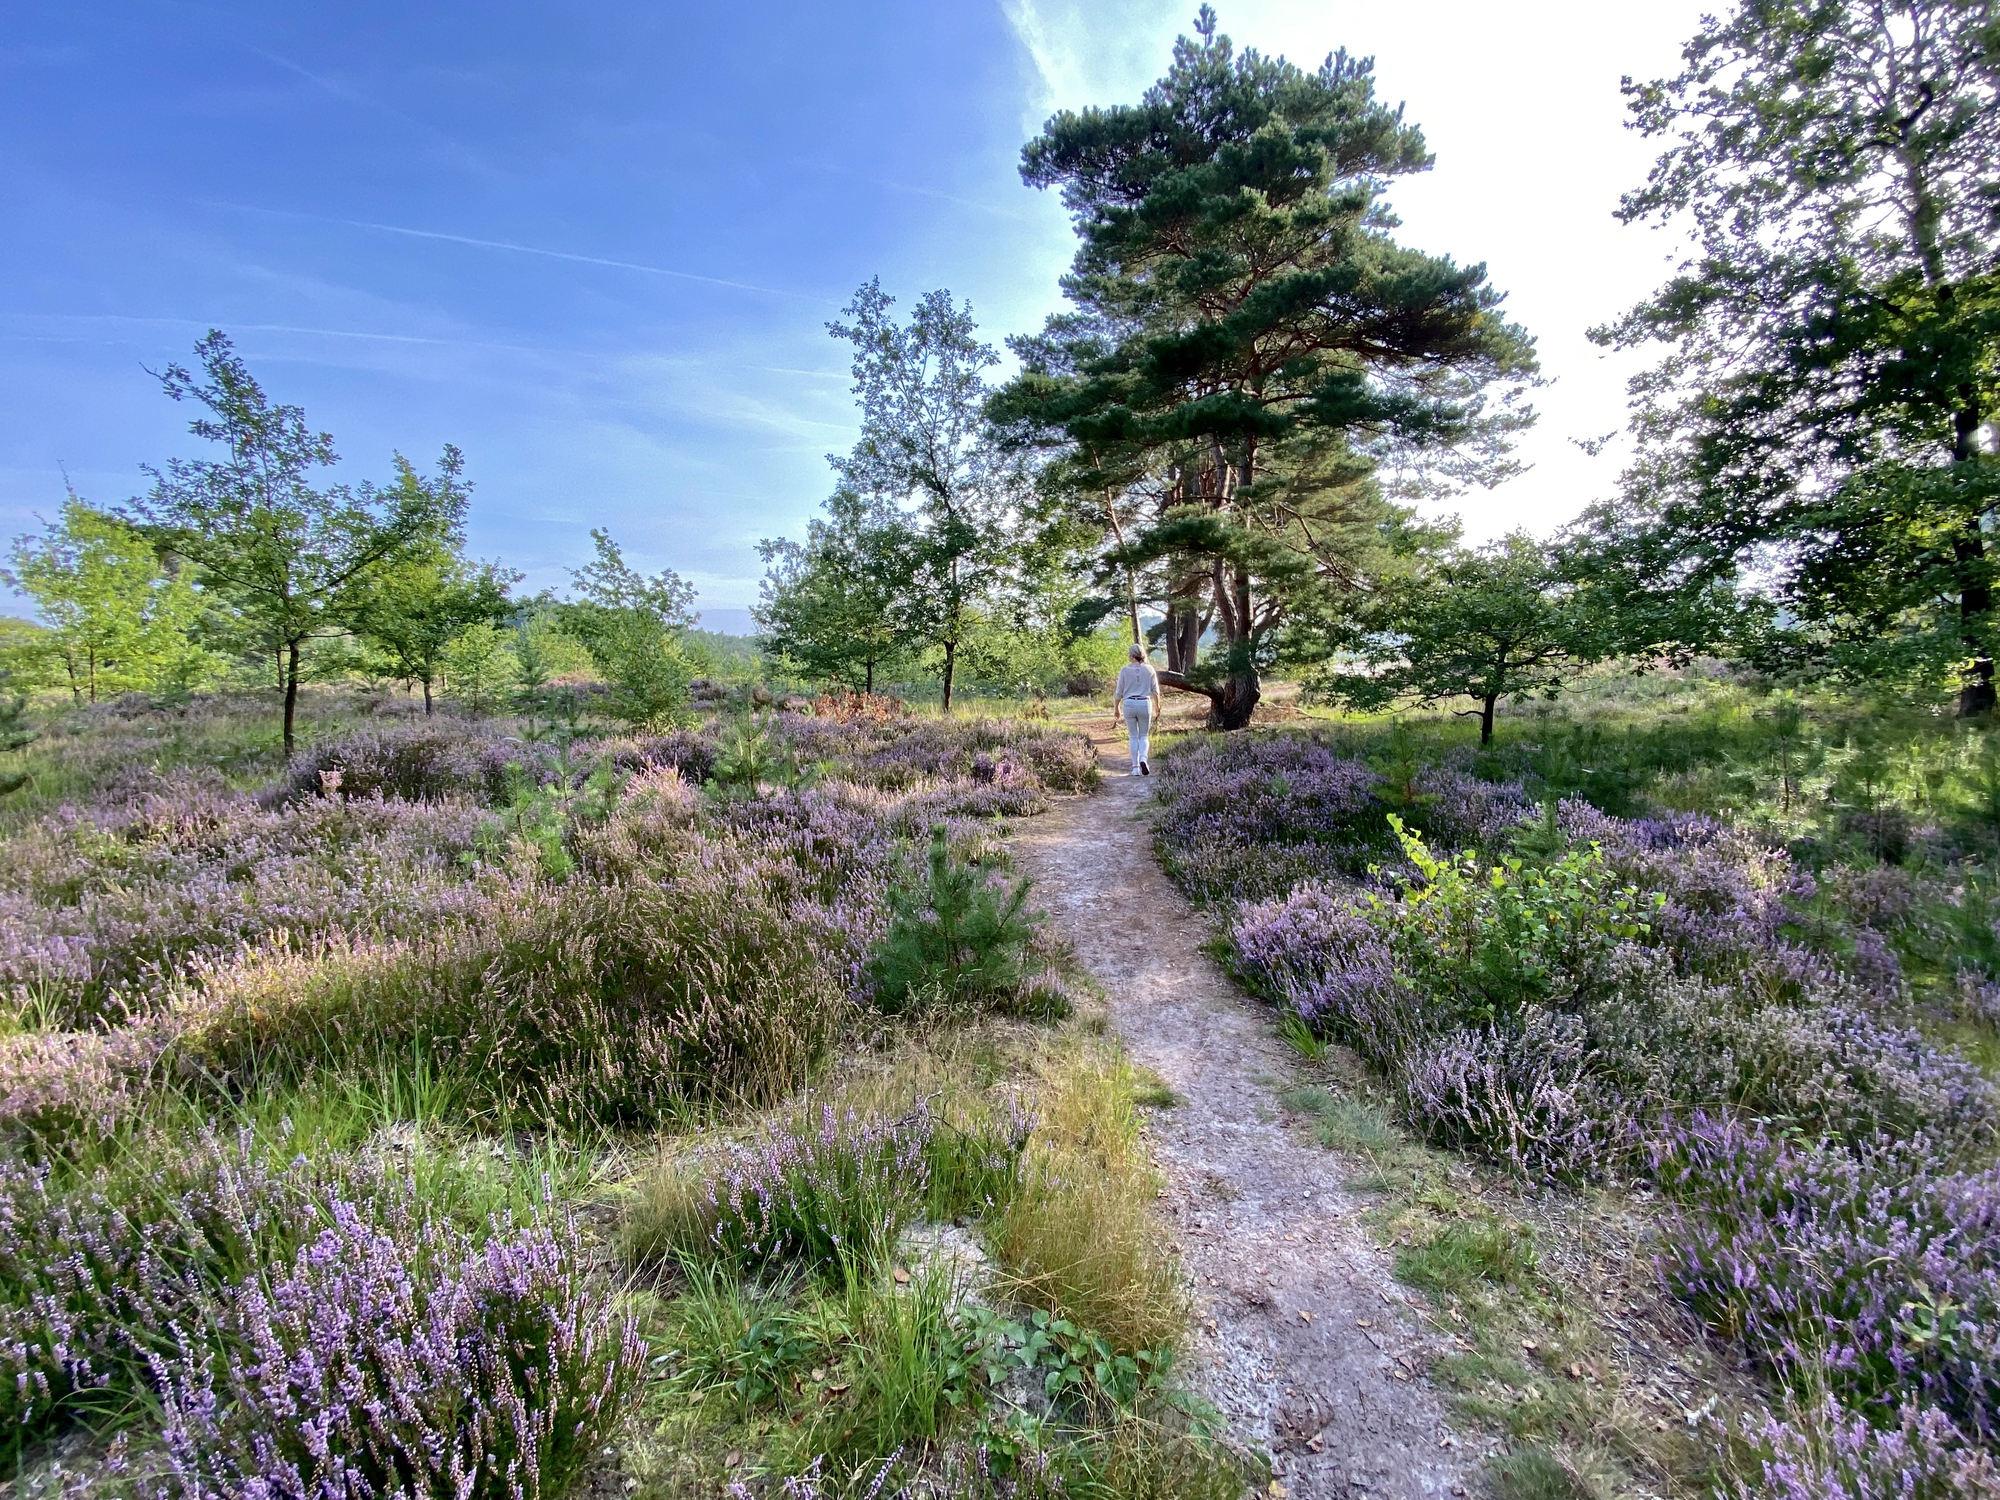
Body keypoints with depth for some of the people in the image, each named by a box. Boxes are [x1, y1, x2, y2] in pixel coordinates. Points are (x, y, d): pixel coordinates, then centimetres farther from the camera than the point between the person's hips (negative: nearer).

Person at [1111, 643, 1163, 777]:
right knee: (1144, 736, 12)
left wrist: (1116, 708, 11)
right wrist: (1157, 707, 18)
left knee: (1133, 737, 10)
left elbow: (1119, 692, 0)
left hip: (1129, 704, 0)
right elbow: (1155, 691, 4)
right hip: (1145, 704, 0)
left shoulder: (1124, 670, -3)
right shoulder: (1149, 670, 0)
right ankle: (1143, 759, -15)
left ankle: (1135, 767, 5)